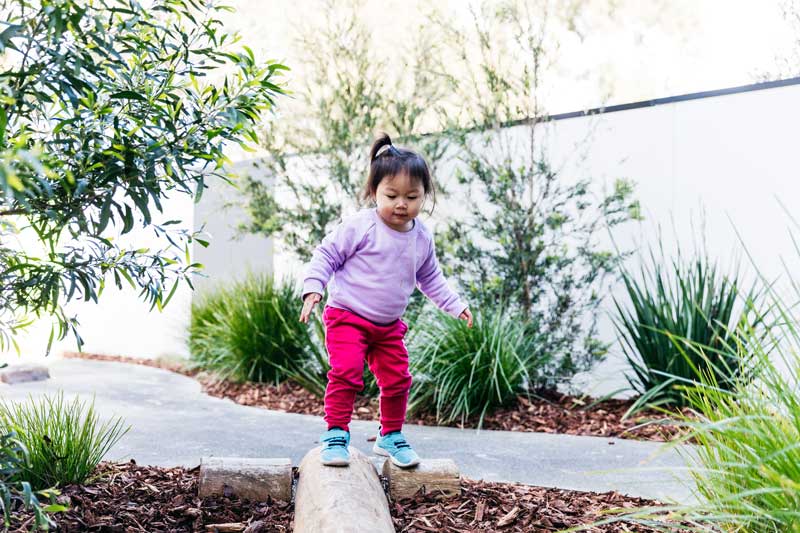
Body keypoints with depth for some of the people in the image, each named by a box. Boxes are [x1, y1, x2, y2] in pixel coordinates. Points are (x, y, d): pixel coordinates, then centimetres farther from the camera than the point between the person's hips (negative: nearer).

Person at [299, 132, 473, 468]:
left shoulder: (422, 239, 2)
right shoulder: (359, 226, -15)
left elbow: (430, 279, 18)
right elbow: (326, 255, -9)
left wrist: (455, 305, 17)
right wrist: (313, 288, -20)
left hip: (388, 326, 6)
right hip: (346, 317, -5)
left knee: (397, 380, 9)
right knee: (346, 372, -20)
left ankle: (390, 436, 29)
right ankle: (335, 434, -7)